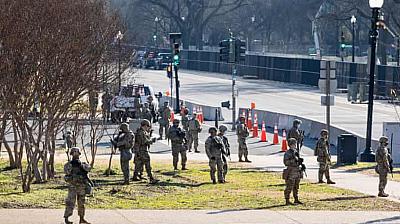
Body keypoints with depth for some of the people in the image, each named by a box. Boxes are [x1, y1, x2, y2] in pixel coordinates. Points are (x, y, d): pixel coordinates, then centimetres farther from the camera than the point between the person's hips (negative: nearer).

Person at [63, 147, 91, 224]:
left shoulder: (83, 164, 9)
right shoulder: (69, 164, 1)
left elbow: (88, 168, -12)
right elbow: (67, 171, -16)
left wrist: (81, 165, -26)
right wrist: (71, 165, -23)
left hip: (82, 186, 4)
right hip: (73, 186, -4)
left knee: (81, 203, 10)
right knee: (70, 203, -8)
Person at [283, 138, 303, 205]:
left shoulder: (295, 152, 13)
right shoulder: (287, 153, -11)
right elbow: (286, 162, -20)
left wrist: (300, 160, 3)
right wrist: (294, 159, -25)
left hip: (297, 172, 8)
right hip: (290, 173, -8)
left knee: (296, 187, 14)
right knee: (289, 188, -5)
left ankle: (296, 200, 21)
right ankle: (287, 201, -1)